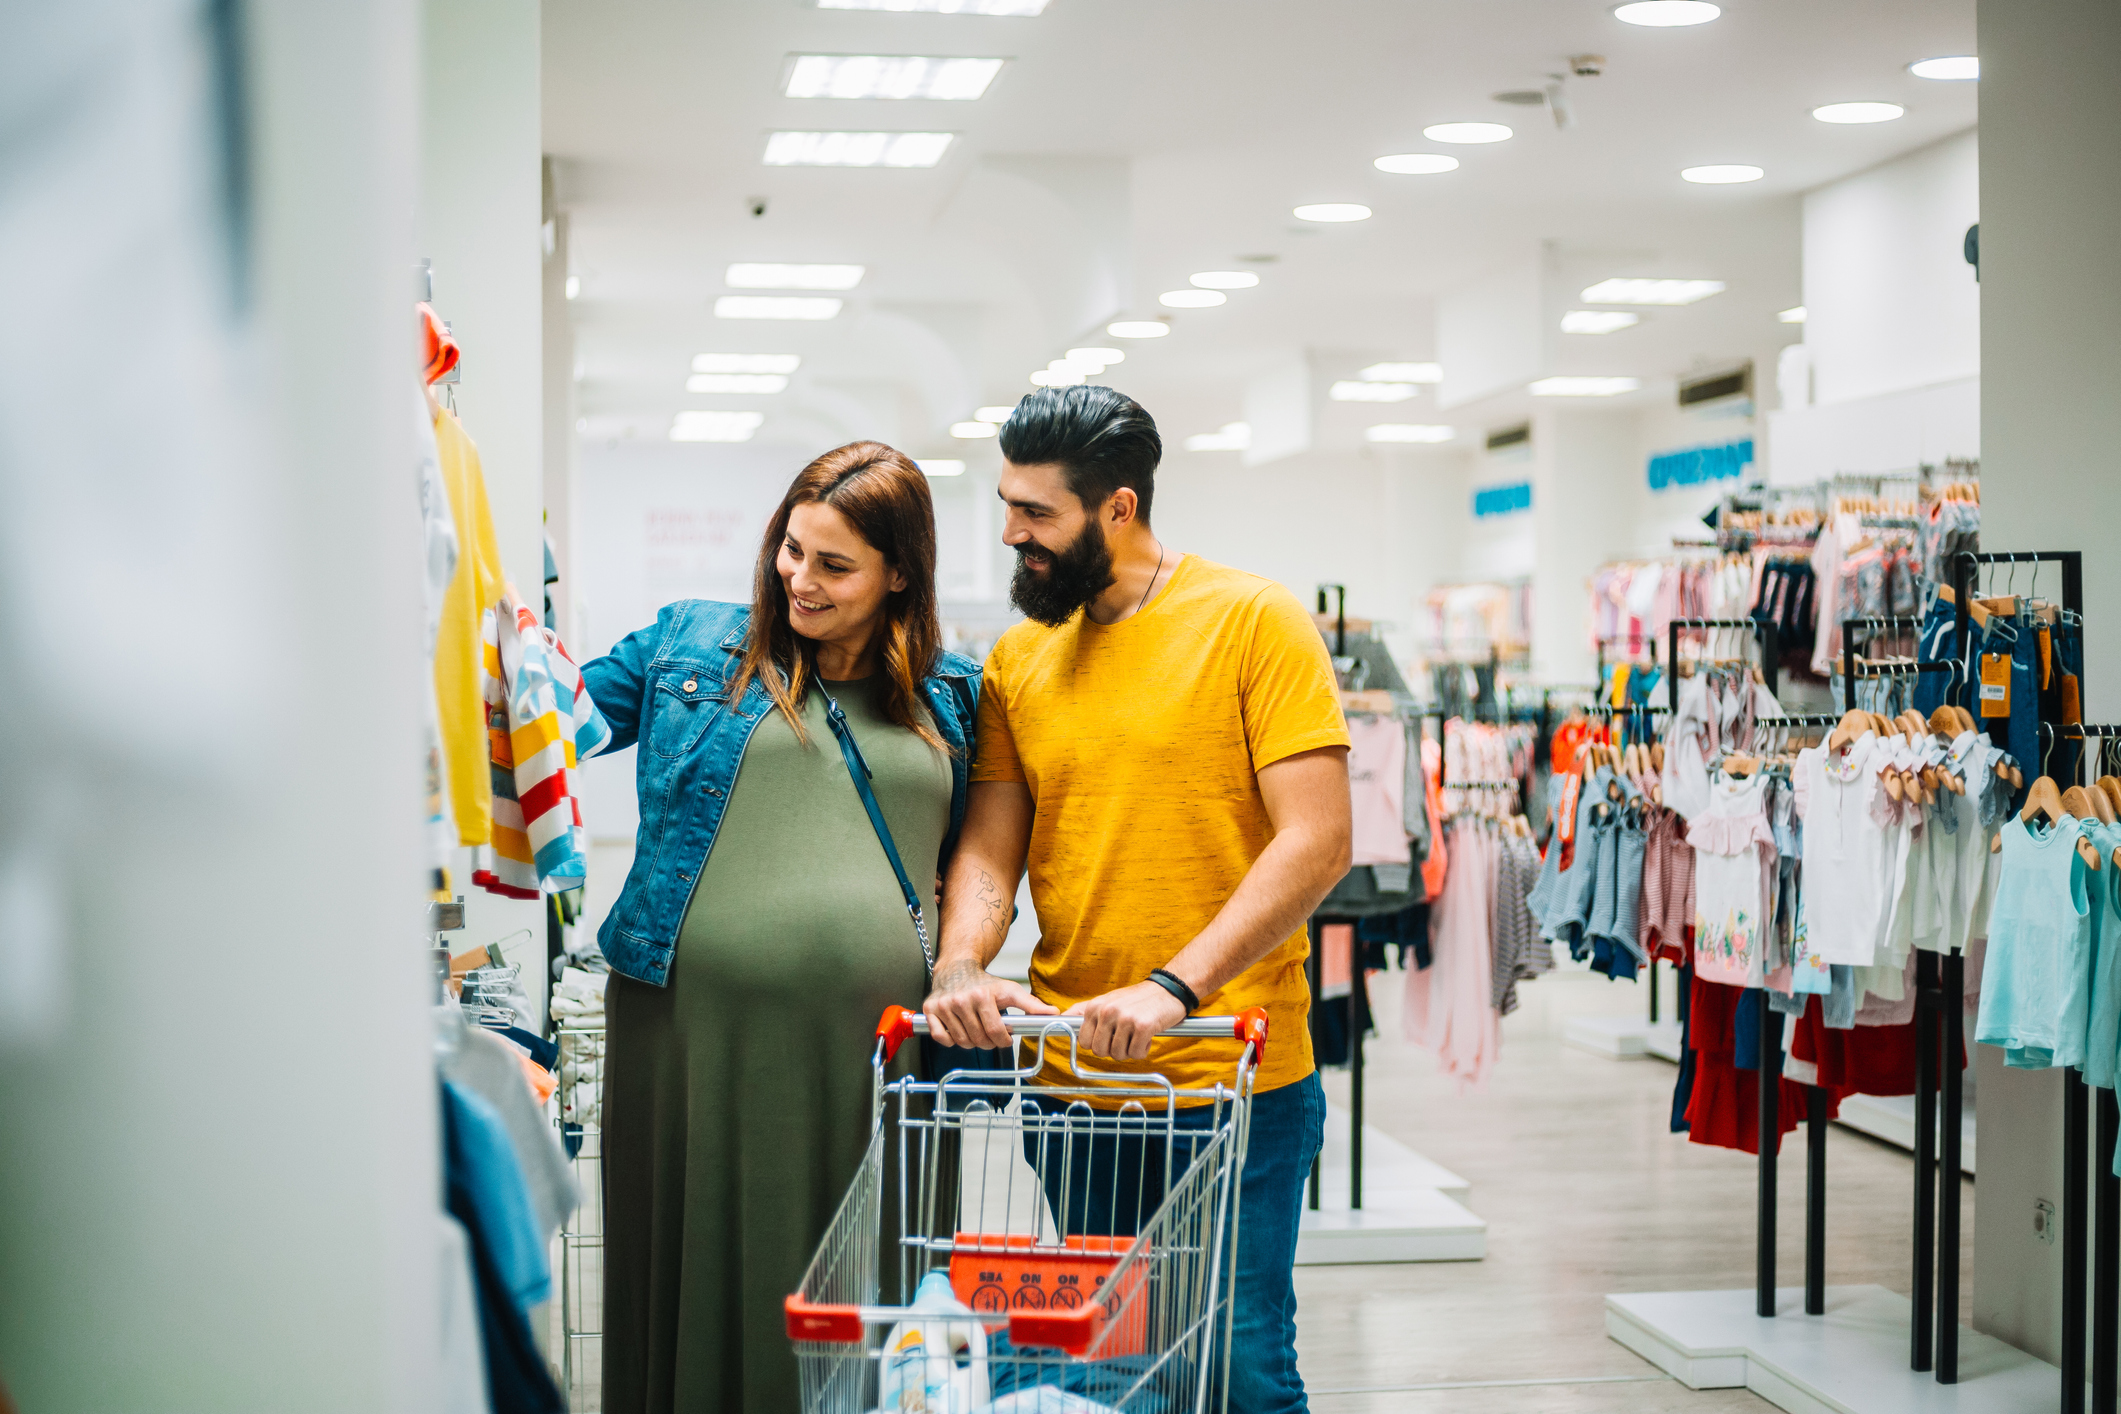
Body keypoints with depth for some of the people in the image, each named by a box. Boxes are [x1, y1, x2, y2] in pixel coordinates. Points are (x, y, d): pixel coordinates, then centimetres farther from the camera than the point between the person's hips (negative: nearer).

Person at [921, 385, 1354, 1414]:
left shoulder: (1254, 622, -6)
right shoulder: (1017, 661, 9)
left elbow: (1316, 841, -13)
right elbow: (988, 847, 7)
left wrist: (1174, 987, -23)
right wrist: (960, 965, -15)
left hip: (1236, 1087, -5)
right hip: (1069, 1083, 5)